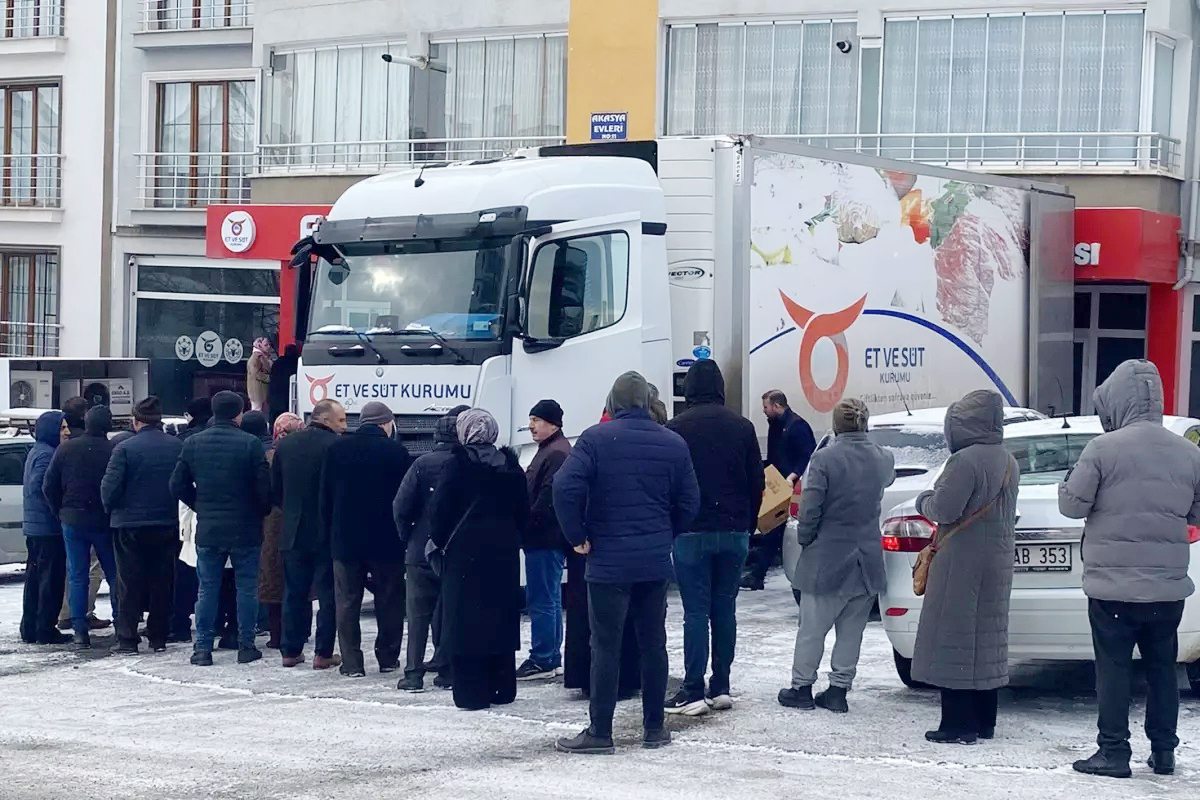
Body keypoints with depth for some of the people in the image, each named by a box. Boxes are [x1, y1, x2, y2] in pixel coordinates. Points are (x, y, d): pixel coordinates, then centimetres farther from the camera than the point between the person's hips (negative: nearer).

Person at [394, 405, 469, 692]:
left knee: (418, 615, 7)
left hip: (422, 553, -1)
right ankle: (446, 670, 13)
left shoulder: (423, 464, -9)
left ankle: (413, 674, 3)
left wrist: (408, 538, 3)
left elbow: (401, 507, -11)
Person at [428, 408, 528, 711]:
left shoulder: (457, 466, -9)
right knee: (501, 617, 11)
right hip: (504, 551, 5)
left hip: (465, 551, -5)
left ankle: (472, 693, -3)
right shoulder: (510, 466, 6)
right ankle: (502, 689, 16)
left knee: (466, 618, -1)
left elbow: (440, 509, -10)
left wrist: (439, 539, 4)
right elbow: (523, 510, 11)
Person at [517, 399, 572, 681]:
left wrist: (528, 527, -18)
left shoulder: (557, 454, -16)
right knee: (550, 599, 15)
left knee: (541, 600, -7)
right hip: (545, 539, 11)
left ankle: (541, 660, -4)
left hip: (545, 540, -11)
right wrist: (527, 529, 18)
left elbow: (547, 499, -23)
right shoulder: (550, 451, 19)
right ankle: (552, 658, 21)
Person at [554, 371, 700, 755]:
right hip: (656, 563, 4)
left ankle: (600, 731, 2)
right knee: (653, 643, 11)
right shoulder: (673, 443, 4)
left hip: (608, 561, -4)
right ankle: (655, 726, 17)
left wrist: (578, 536, -7)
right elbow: (689, 501, 7)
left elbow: (566, 487, -18)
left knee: (606, 646, 0)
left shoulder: (596, 438, -8)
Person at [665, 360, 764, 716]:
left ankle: (693, 692, -4)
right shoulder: (742, 426, 4)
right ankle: (721, 688, 11)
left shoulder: (676, 428, -8)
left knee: (696, 612, -3)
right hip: (734, 531, 4)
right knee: (725, 609, 9)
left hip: (692, 532, -3)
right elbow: (757, 481, 7)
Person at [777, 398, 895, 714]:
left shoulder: (825, 459, -16)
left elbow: (810, 509, -16)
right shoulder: (883, 460, 0)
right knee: (851, 630, 11)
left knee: (812, 628, 7)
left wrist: (805, 538, 1)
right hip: (866, 560, 4)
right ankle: (838, 690, 14)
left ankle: (802, 687, 14)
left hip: (827, 558, -4)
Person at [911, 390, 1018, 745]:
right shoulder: (1008, 462, 11)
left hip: (963, 564, -9)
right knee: (986, 637, 15)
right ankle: (983, 722, 21)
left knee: (954, 638, -4)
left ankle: (958, 725, -4)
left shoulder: (966, 460, -19)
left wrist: (923, 500, 0)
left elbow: (943, 510, -21)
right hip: (997, 560, 9)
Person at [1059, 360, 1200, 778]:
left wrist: (1072, 478, 11)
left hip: (1113, 584, -4)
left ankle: (1113, 751, 4)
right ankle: (1163, 751, 19)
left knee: (1114, 668, 4)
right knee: (1161, 668, 15)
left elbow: (1072, 504, -9)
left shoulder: (1104, 449, -14)